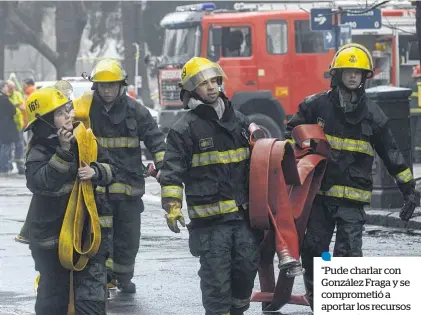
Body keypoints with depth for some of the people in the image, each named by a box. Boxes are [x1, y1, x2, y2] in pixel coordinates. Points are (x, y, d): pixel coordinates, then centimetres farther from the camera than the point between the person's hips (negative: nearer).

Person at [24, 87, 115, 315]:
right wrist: (63, 152, -31)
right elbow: (41, 181, -28)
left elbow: (109, 168, 5)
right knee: (54, 290, 8)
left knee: (91, 296, -2)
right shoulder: (39, 152, -11)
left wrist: (96, 172, -17)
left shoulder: (83, 139, 4)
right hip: (53, 234, -4)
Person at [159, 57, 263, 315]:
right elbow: (172, 172, -7)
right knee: (216, 275, -4)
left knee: (248, 265, 7)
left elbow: (255, 162, 25)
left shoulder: (240, 121, 13)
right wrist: (172, 205, -18)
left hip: (244, 213, 5)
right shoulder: (185, 129, -3)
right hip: (210, 216, -5)